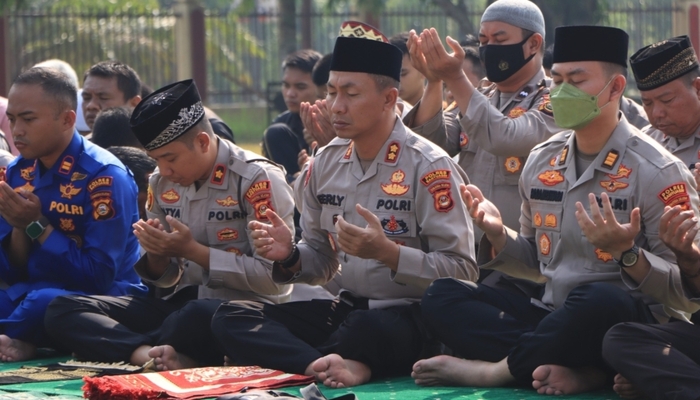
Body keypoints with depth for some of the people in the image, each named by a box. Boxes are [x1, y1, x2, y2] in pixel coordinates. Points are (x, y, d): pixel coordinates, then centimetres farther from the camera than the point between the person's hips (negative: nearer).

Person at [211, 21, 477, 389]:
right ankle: (345, 366, -33)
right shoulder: (325, 165, 9)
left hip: (411, 316, -7)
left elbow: (461, 271, -14)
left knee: (367, 330, -42)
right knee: (232, 317, -13)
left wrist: (387, 252, -26)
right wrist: (290, 257, -5)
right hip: (345, 310, 8)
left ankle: (290, 359, -13)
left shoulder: (429, 167, -11)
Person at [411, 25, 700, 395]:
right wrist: (499, 236, 2)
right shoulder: (542, 161, 10)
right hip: (554, 317, 7)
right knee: (442, 296, -9)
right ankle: (576, 369, -26)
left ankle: (495, 368, -17)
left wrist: (627, 253, -27)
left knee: (598, 299, -40)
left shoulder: (657, 172, -8)